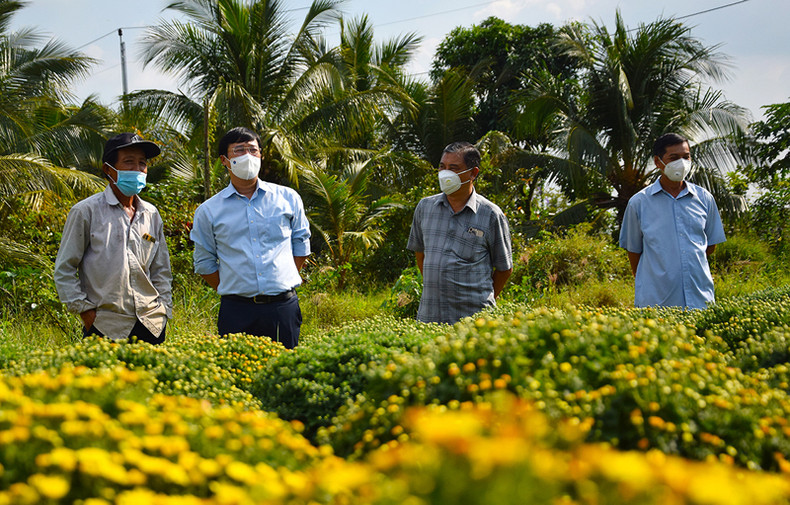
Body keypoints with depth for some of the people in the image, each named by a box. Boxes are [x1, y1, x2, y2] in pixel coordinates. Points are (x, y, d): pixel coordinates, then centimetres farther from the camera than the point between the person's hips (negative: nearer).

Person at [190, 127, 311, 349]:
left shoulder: (288, 199, 8)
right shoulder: (208, 211, 6)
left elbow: (301, 246, 17)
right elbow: (204, 263, 11)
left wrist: (284, 282, 11)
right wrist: (231, 291, 5)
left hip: (283, 306, 1)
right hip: (236, 312, -1)